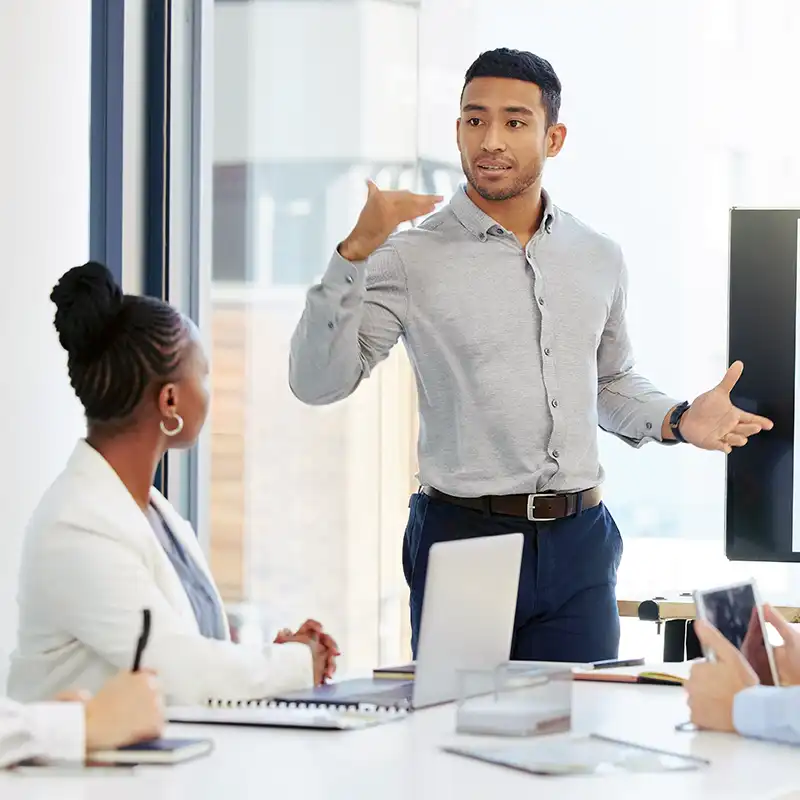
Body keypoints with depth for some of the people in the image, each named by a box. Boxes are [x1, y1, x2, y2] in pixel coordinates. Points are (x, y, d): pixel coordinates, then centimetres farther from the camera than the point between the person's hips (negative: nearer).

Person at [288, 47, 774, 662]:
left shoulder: (599, 259, 10)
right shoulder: (413, 259, -4)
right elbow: (317, 381, -12)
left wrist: (679, 421, 6)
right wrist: (356, 253, -22)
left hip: (578, 543, 4)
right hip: (464, 536, -4)